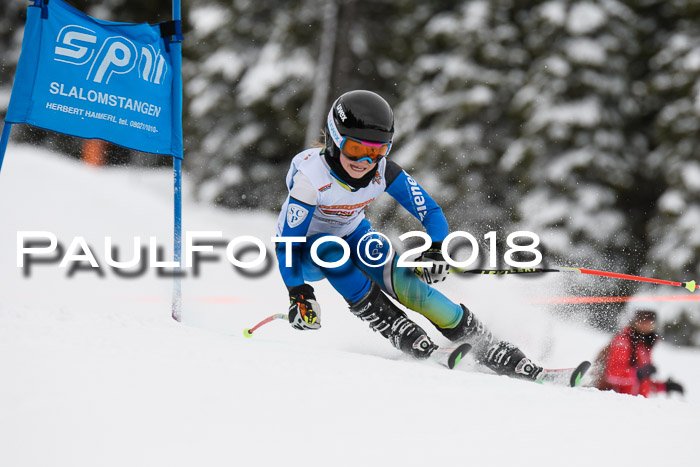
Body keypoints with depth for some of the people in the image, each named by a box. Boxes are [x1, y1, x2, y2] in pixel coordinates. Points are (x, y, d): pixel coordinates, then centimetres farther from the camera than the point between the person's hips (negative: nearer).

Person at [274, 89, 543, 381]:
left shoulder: (383, 172, -22)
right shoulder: (311, 176, -33)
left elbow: (430, 211, -16)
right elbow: (288, 241, -28)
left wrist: (436, 251, -35)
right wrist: (297, 294, -34)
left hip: (353, 236, 2)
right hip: (305, 249, -2)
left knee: (403, 282, -22)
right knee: (328, 250, -39)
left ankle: (488, 348, -11)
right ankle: (393, 327, -28)